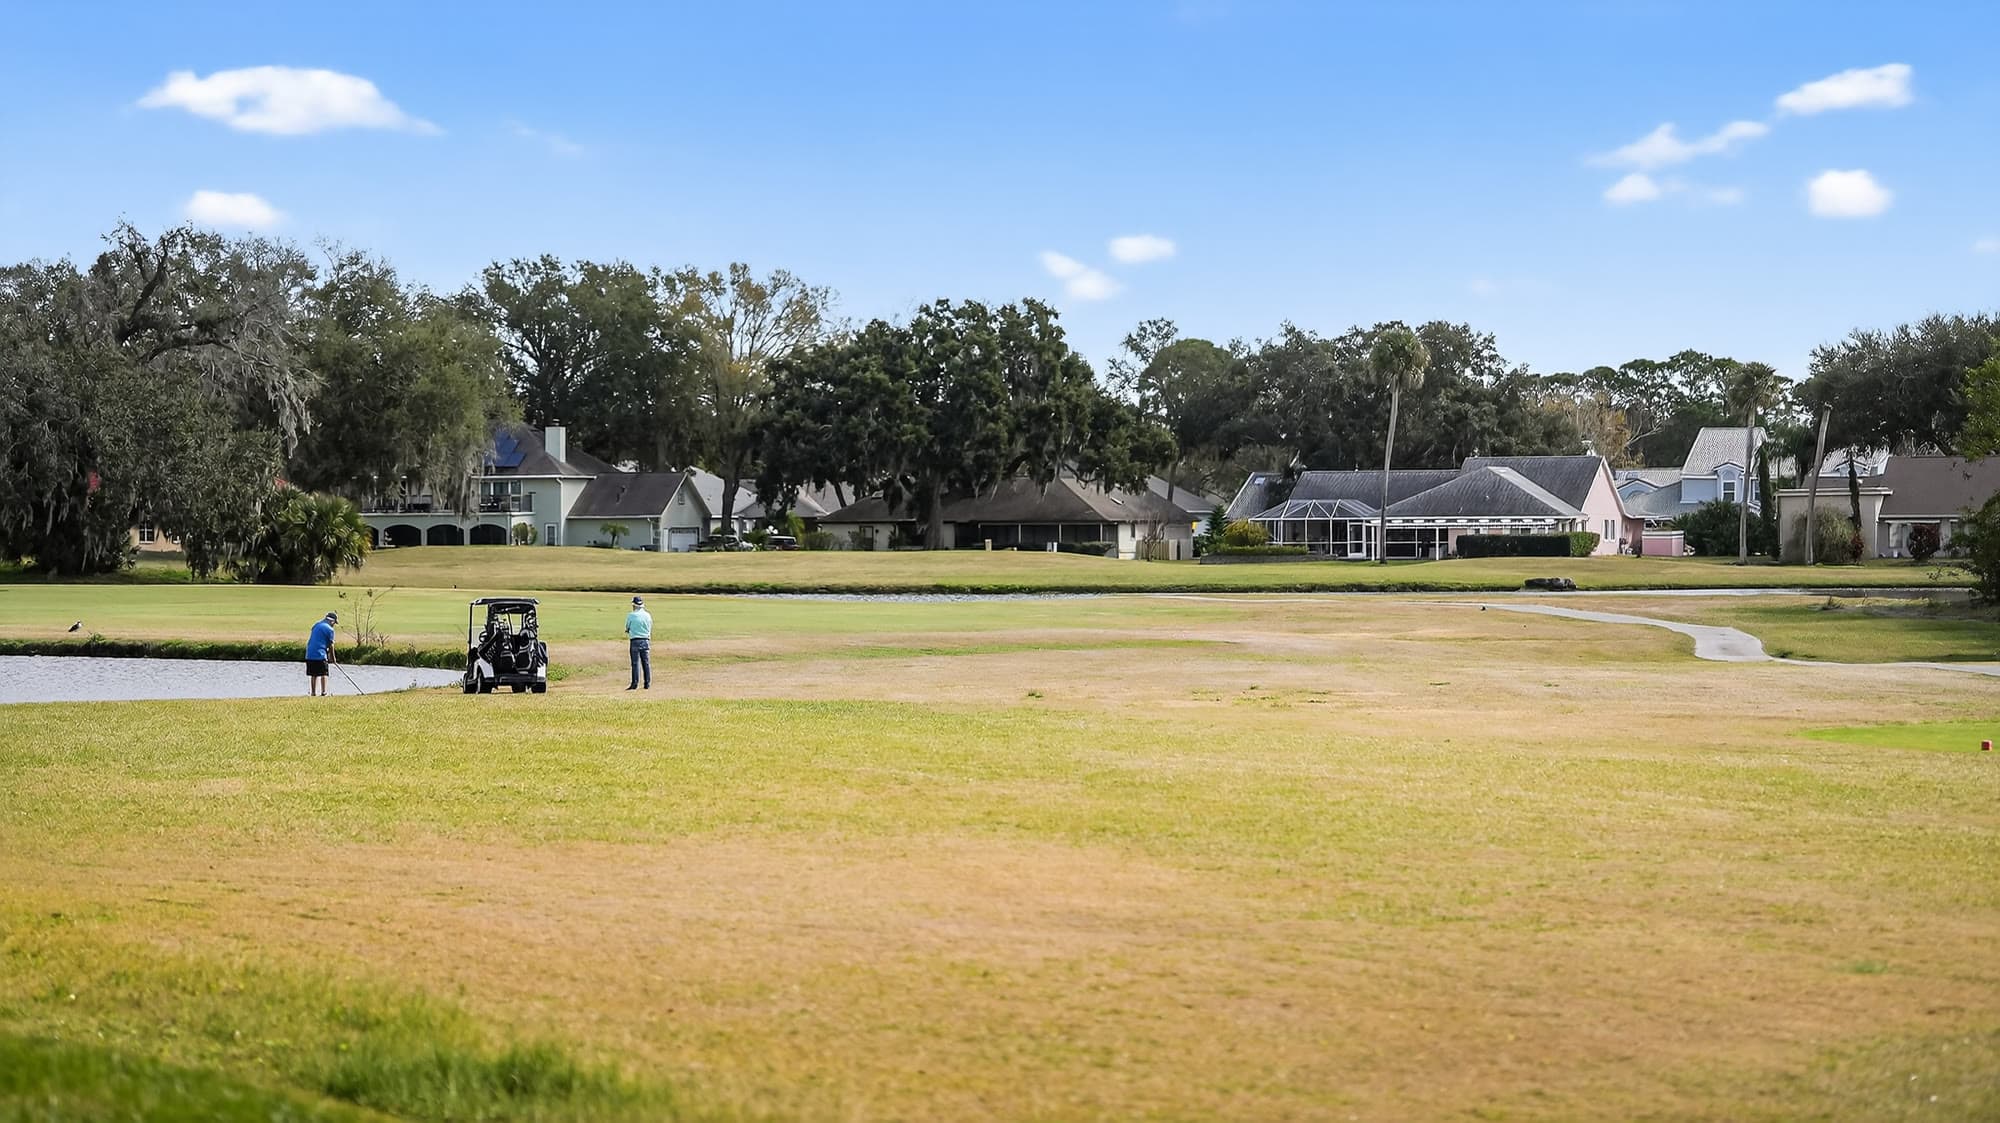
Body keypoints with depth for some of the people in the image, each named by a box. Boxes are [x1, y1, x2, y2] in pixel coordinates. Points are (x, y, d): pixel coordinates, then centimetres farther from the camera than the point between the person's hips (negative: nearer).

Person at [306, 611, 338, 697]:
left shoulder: (316, 625, 16)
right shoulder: (330, 629, -5)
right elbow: (331, 645, -3)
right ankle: (323, 692, -8)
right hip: (320, 654, -6)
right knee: (323, 674, -1)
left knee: (313, 674, 13)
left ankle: (313, 692, 15)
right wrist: (332, 658, 7)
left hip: (309, 654, 6)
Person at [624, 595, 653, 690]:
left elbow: (627, 628, 5)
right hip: (646, 641, 3)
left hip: (635, 641, -3)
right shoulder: (648, 615, 5)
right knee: (646, 663, 7)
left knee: (635, 663, -1)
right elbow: (649, 629, 10)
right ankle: (648, 684, 8)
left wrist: (628, 633, 24)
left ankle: (635, 684, -4)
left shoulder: (631, 615, -6)